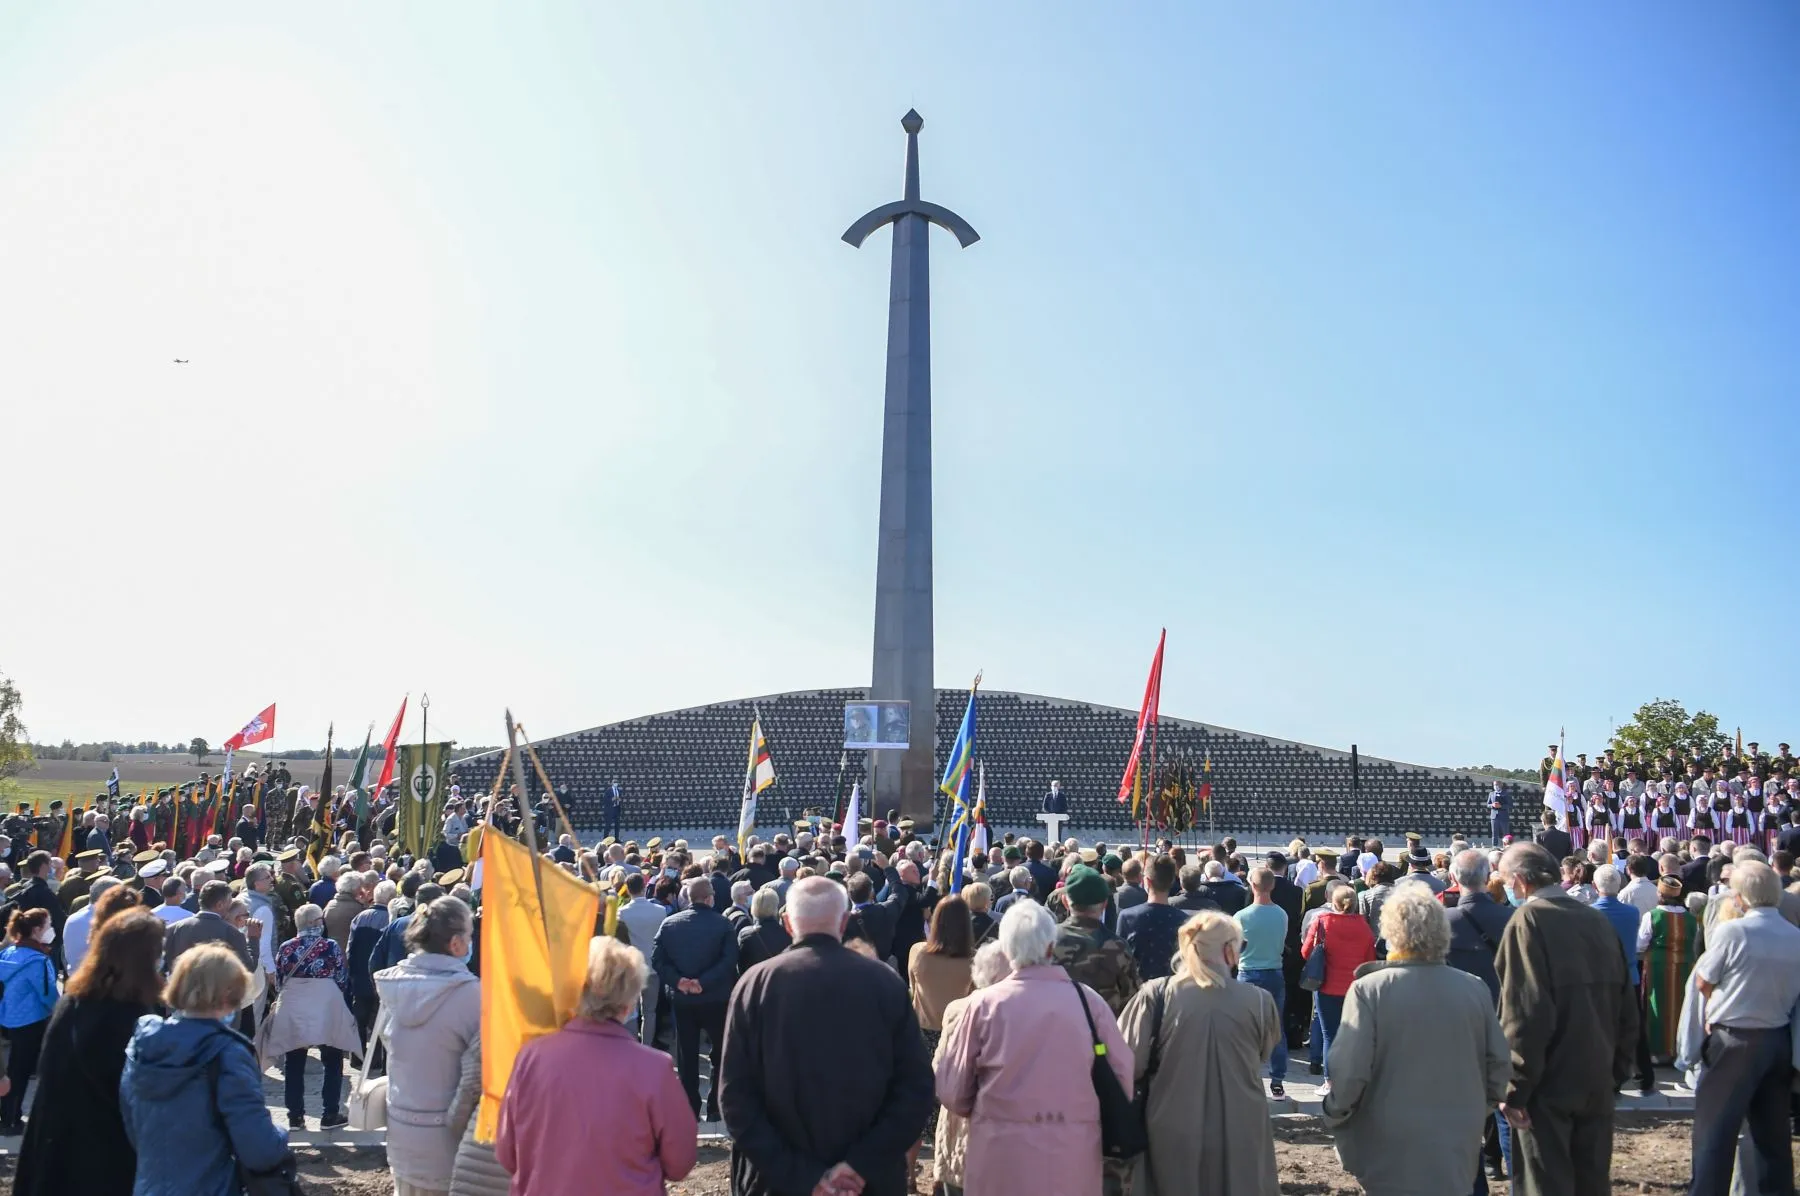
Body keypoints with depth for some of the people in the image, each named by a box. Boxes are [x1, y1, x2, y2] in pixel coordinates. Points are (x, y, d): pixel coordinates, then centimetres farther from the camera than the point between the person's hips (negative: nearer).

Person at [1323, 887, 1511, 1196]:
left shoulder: (1368, 991, -15)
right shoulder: (1475, 989, -3)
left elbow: (1349, 1071, -17)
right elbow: (1500, 1065, 2)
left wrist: (1334, 1115, 1)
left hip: (1393, 1152, -3)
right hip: (1459, 1149, 4)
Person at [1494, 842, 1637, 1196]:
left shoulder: (1528, 920, -15)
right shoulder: (1598, 921, 5)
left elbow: (1525, 1012, -20)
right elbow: (1625, 1005, 11)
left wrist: (1515, 1087, -14)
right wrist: (1617, 1070, 19)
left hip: (1549, 1082, -6)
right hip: (1597, 1079, 7)